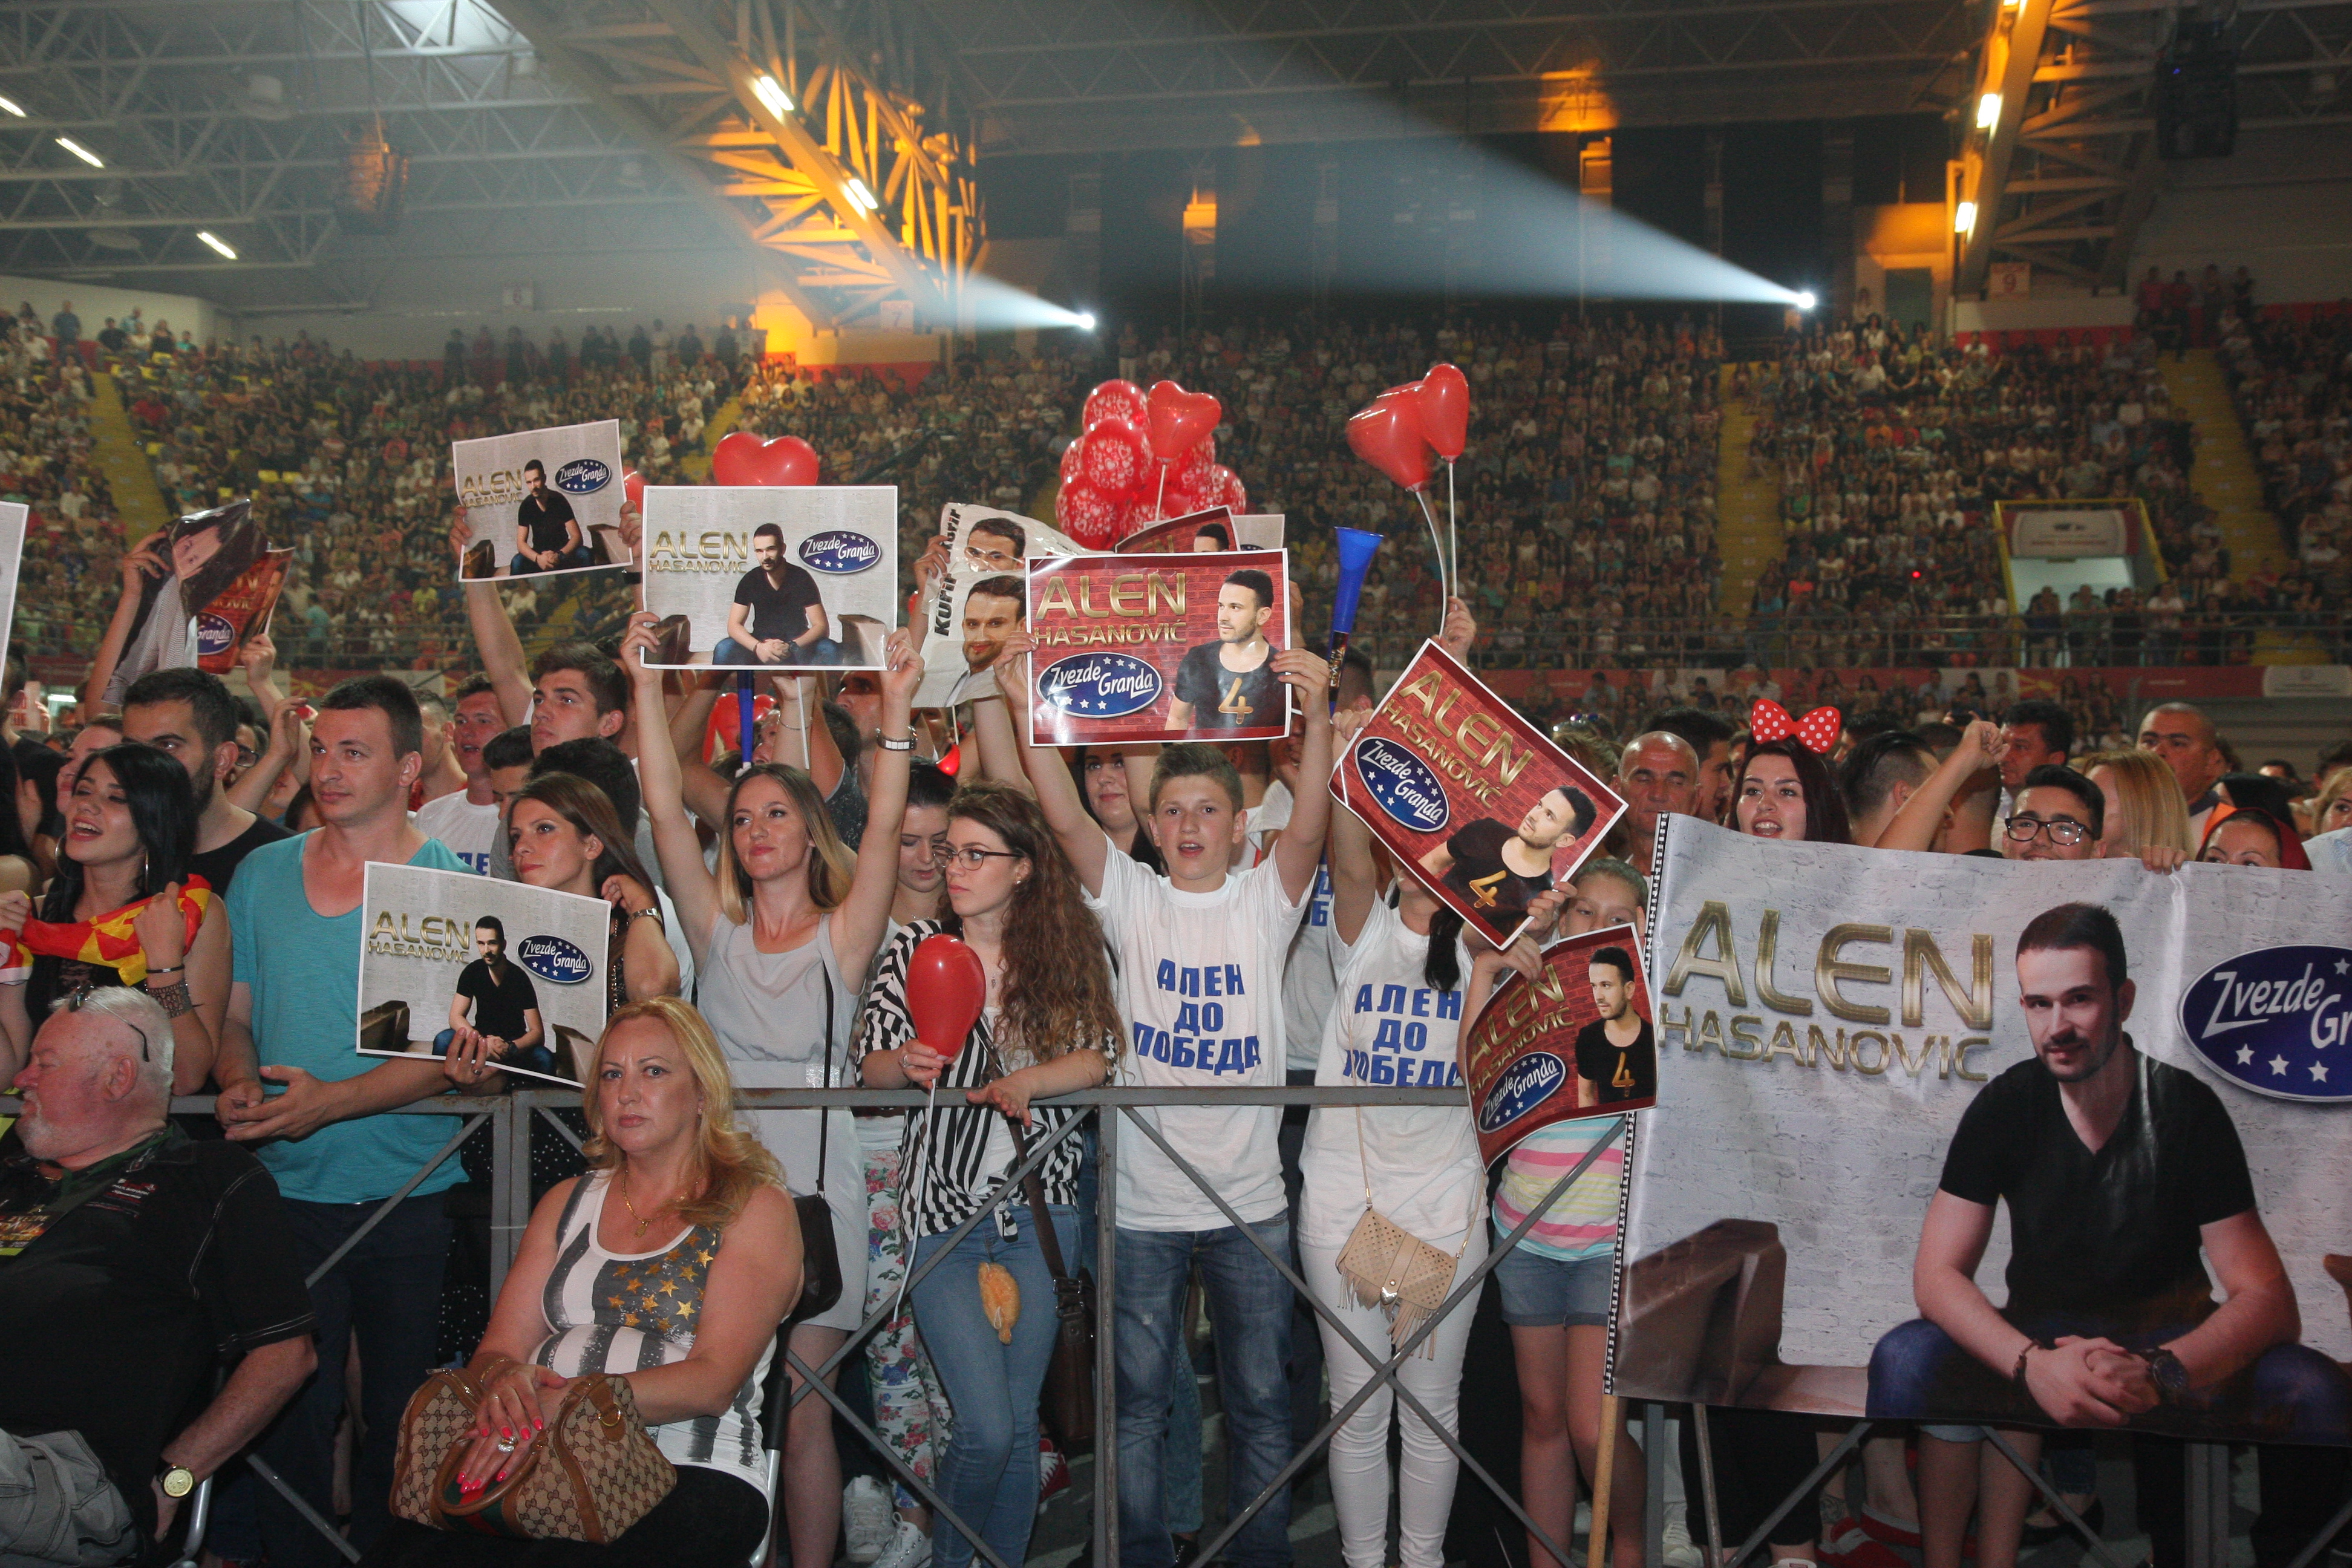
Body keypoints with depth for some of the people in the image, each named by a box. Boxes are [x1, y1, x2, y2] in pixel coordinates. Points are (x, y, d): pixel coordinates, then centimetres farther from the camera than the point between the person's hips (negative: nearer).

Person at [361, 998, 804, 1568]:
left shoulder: (756, 1206, 6)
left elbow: (713, 1382, -6)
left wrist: (562, 1403, -18)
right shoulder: (568, 1202, 23)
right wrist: (505, 1379, -10)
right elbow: (496, 1348, 16)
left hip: (689, 1475, -4)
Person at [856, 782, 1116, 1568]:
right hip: (943, 1206, -1)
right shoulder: (916, 946, 2)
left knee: (1019, 1424, 7)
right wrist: (908, 1062, -24)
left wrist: (1027, 1080, -22)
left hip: (1040, 1209, 1)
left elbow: (1098, 1057, -4)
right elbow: (871, 1063, -1)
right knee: (986, 1428, -7)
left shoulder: (1068, 949, 3)